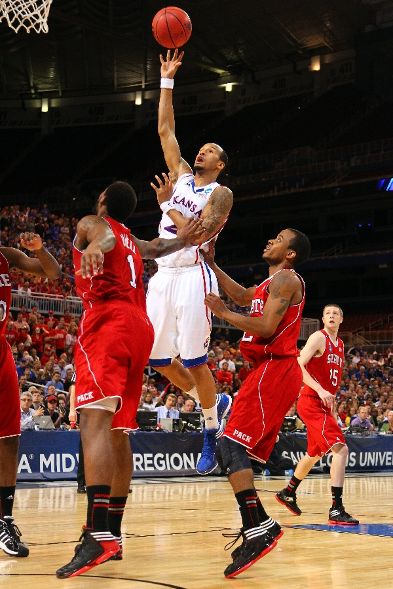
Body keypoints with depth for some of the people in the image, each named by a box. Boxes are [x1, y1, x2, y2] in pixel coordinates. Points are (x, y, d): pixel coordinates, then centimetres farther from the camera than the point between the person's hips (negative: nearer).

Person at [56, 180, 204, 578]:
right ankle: (112, 535, 15)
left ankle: (98, 534, -40)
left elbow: (106, 238, -14)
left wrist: (95, 247, -36)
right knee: (118, 430, 12)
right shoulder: (133, 240, 33)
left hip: (108, 320, -8)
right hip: (140, 326, 8)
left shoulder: (91, 224, 9)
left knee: (95, 418, -23)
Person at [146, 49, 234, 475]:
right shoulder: (181, 175, 17)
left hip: (193, 276, -7)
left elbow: (200, 234, -14)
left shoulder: (221, 193, 0)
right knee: (158, 359, 7)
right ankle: (214, 404, 28)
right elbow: (165, 129, 16)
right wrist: (167, 79, 14)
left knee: (194, 360, -6)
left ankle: (211, 434, 10)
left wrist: (168, 203, -16)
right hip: (162, 276, 7)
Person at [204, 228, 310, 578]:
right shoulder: (273, 282, 23)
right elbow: (242, 296, 39)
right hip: (272, 369, 10)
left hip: (275, 369, -10)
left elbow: (266, 327, -19)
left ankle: (258, 531, -24)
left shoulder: (285, 278, -7)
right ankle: (260, 526, 10)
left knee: (231, 446, -18)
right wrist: (211, 263, 33)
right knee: (232, 449, 10)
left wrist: (223, 313, -8)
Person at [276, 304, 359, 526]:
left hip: (324, 404, 9)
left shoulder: (340, 344, 15)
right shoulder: (319, 337, -10)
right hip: (312, 402, -9)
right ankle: (337, 510, -22)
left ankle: (288, 493, 40)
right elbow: (298, 366, -19)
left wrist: (332, 407, 20)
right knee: (340, 448, -20)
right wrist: (320, 391, -27)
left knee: (315, 453, 21)